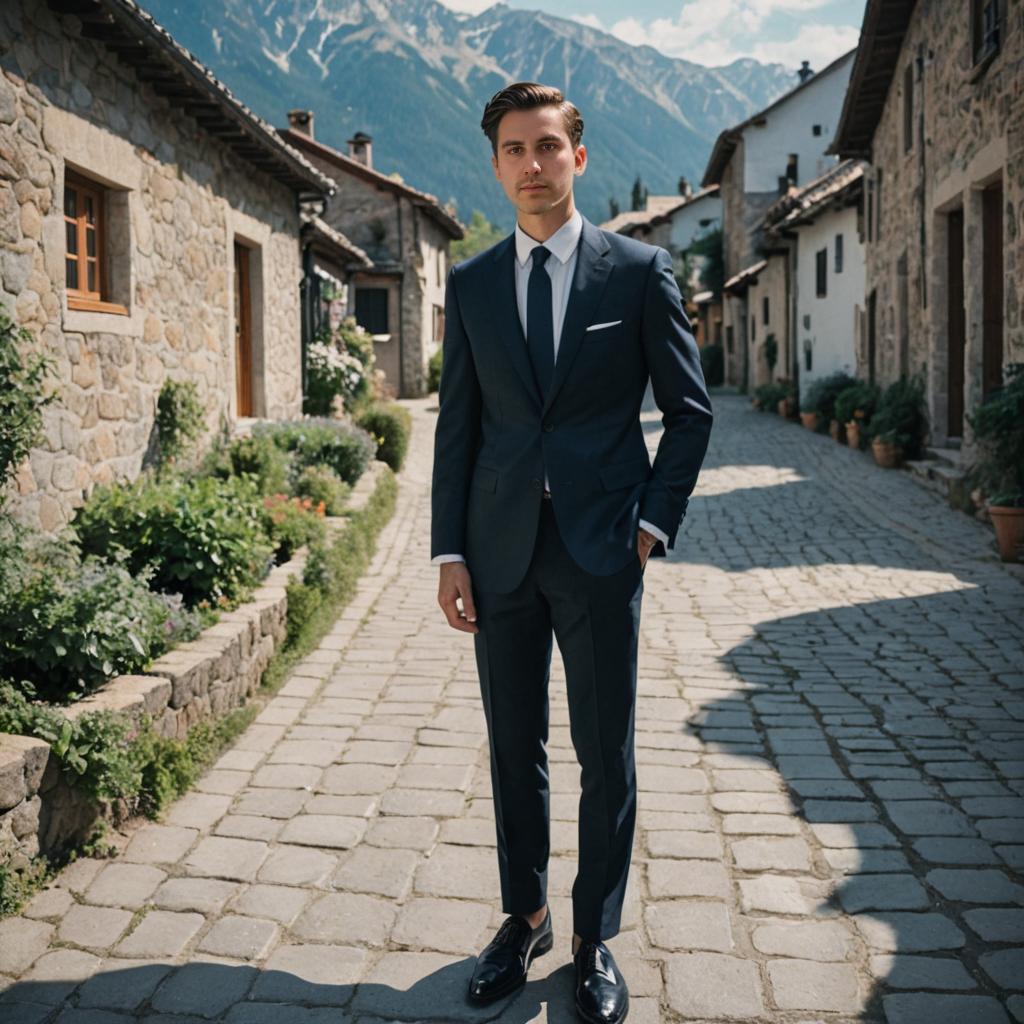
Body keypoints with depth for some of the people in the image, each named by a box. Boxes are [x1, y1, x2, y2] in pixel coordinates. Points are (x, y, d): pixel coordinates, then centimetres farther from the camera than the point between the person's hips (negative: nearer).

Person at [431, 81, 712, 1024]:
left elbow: (690, 409, 3)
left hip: (600, 553, -2)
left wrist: (654, 522, -5)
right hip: (500, 550, 3)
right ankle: (525, 918, 30)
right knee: (514, 748, 13)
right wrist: (450, 551, 2)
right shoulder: (470, 284, 8)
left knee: (605, 756, 5)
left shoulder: (640, 270, 0)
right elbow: (456, 426, 7)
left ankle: (595, 938, 21)